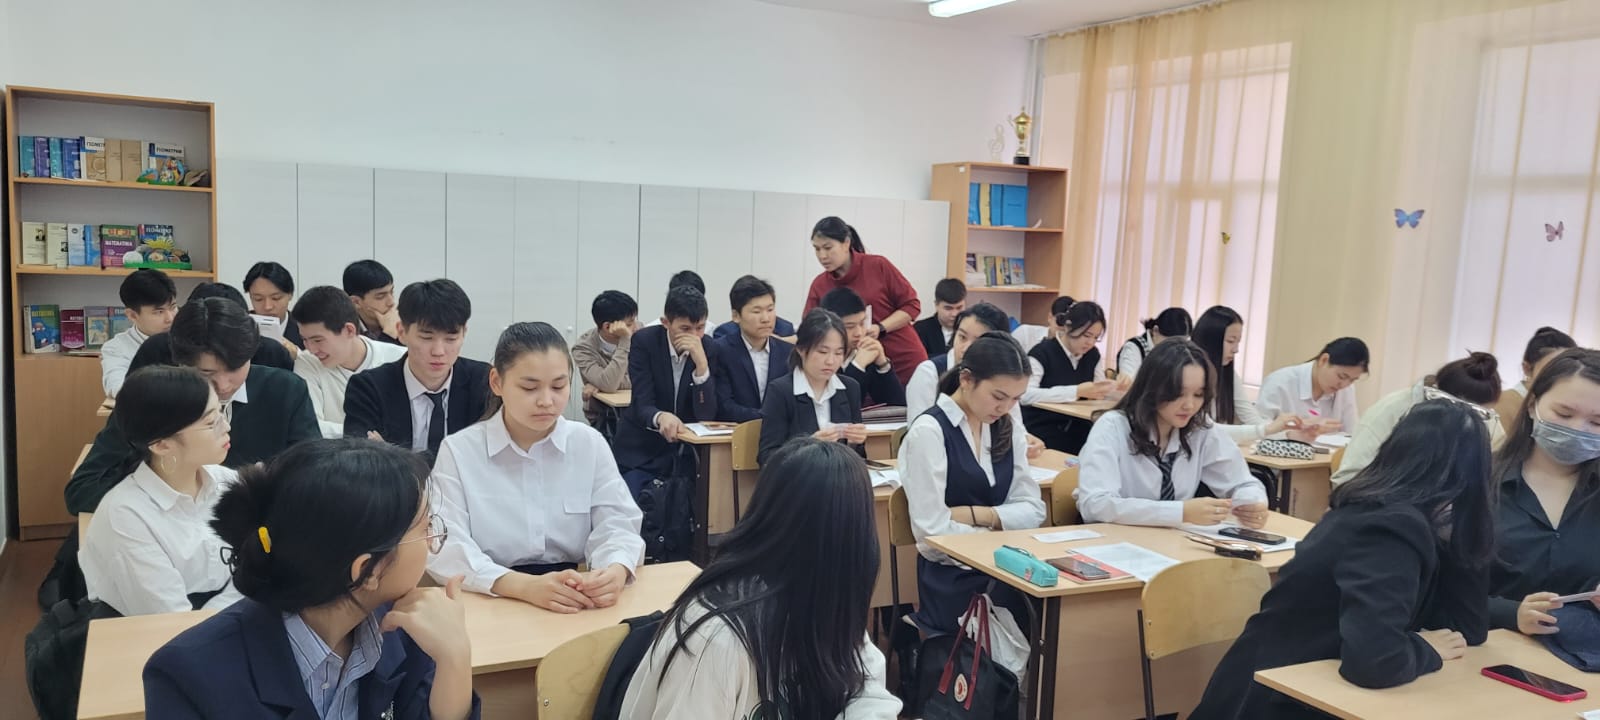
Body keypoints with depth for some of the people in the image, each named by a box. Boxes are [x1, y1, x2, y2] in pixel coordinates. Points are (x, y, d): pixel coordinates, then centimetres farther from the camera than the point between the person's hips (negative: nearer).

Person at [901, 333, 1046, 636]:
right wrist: (1002, 532, -11)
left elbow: (1032, 510, 1)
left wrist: (975, 515, -14)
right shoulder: (929, 431, -14)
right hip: (952, 581, -6)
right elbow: (932, 529, -19)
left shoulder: (1006, 429, 7)